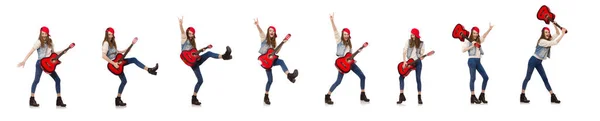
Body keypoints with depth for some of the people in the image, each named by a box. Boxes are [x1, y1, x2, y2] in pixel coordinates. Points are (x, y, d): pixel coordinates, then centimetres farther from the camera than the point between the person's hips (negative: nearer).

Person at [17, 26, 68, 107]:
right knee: (36, 80, -14)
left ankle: (59, 100, 5)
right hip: (40, 63, -6)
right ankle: (32, 100, -6)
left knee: (57, 79, 1)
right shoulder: (39, 42, -8)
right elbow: (31, 52, -16)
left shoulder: (50, 42, 11)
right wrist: (24, 61, -24)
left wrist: (62, 51, 8)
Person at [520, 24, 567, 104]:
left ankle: (553, 97, 2)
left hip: (539, 63, 8)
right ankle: (522, 96, -1)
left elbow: (558, 34, 10)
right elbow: (555, 42, -27)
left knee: (545, 79, 5)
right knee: (528, 77, -4)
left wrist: (555, 26, -4)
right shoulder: (542, 41, -20)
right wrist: (563, 33, -25)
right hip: (533, 61, -8)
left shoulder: (549, 40, 6)